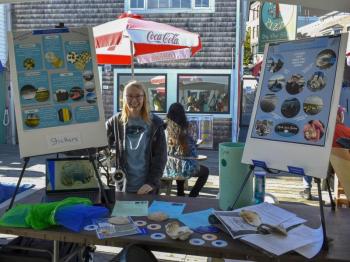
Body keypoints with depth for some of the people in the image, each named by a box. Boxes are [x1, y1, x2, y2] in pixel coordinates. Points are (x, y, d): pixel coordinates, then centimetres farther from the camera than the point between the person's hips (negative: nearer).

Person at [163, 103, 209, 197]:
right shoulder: (184, 131, -16)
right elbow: (193, 154, -11)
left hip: (167, 169, 5)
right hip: (183, 169, -4)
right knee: (205, 171, 22)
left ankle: (180, 196, 40)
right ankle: (192, 196, 16)